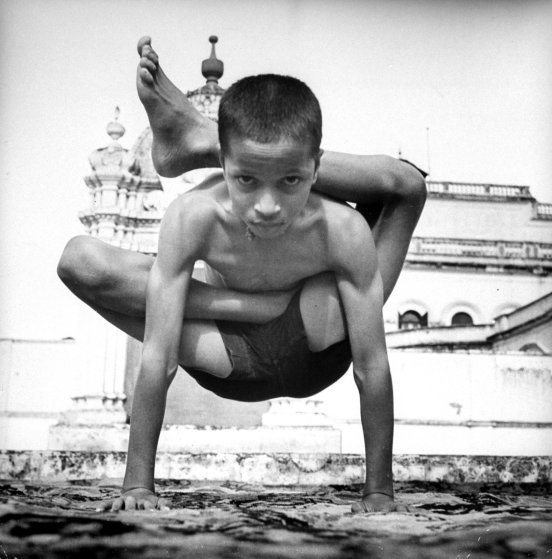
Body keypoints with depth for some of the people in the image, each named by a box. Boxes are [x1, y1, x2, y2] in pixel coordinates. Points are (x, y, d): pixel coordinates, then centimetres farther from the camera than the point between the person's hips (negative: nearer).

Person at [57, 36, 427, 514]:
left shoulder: (342, 230, -31)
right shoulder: (193, 217, -29)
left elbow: (372, 366, -26)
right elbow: (157, 360, -28)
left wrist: (380, 492, -24)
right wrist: (138, 485, -28)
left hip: (312, 351, 0)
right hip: (228, 360, 0)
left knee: (408, 184, -13)